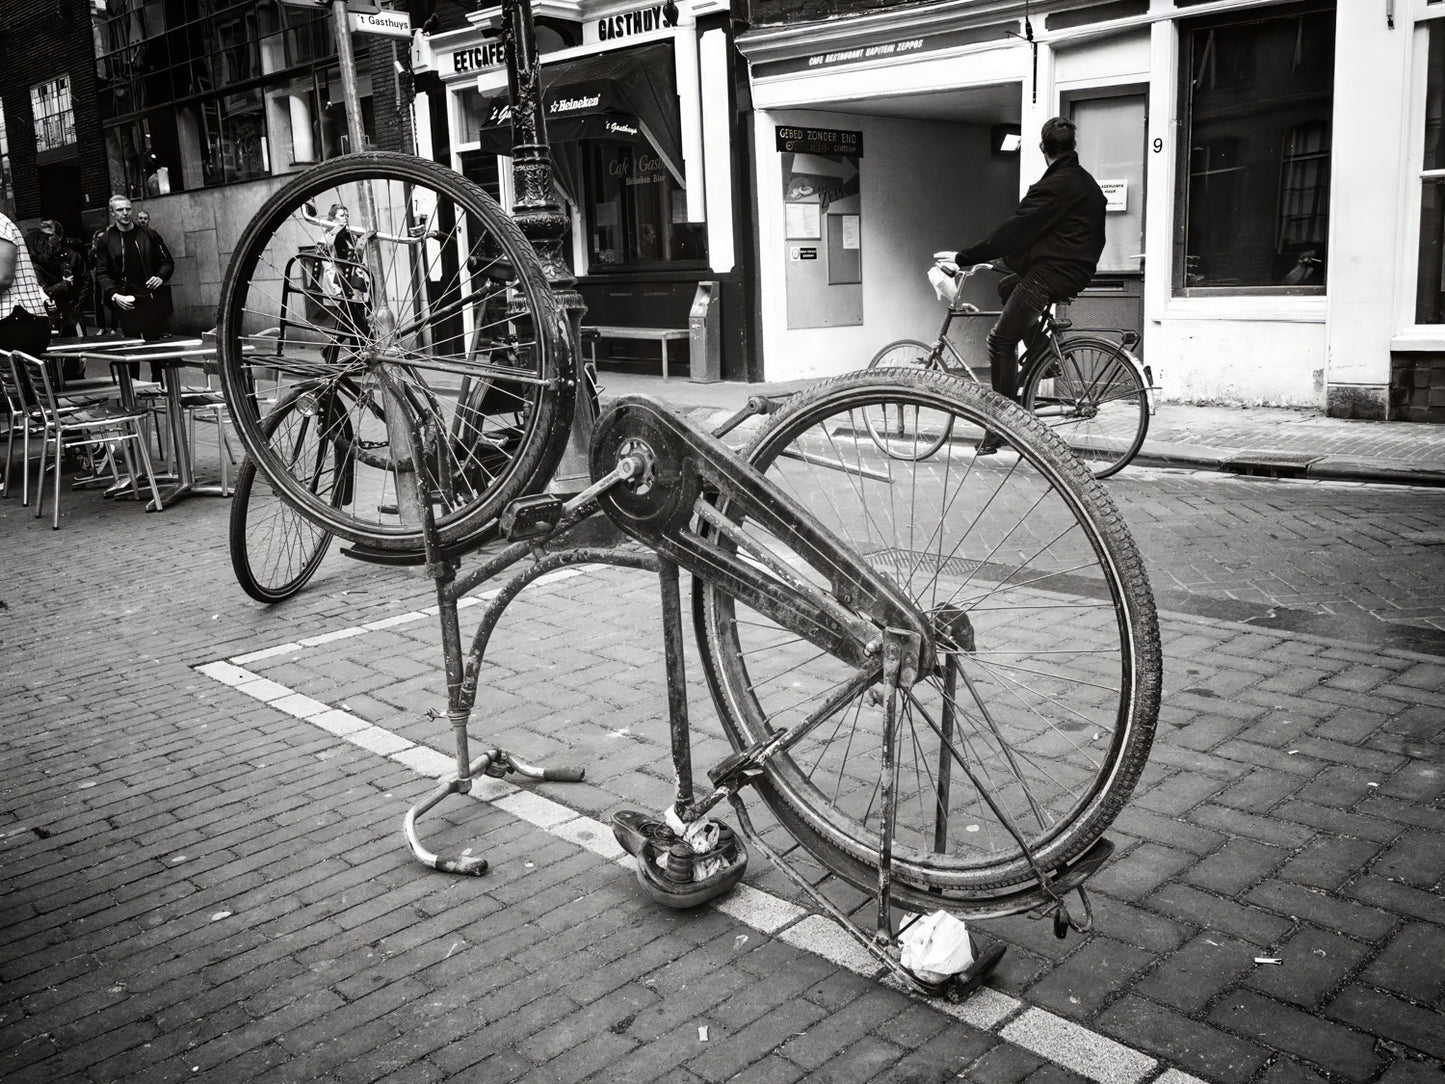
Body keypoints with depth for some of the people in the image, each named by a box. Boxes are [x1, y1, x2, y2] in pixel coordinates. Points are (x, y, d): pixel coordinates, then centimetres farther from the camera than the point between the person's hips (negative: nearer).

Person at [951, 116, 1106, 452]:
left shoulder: (1057, 185, -15)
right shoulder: (1086, 182, 15)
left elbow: (1014, 229, -18)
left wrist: (964, 258, -14)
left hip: (1051, 273, -10)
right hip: (1077, 269, 10)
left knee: (1001, 341, -8)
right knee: (1007, 286, 29)